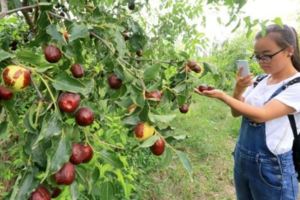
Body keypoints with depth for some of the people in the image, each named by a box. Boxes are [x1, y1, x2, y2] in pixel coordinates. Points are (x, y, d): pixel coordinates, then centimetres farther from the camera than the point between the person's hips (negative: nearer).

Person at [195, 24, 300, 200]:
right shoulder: (258, 81, 3)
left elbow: (261, 115, -25)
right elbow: (237, 112, 5)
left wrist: (222, 96, -26)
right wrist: (238, 90, -13)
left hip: (272, 167, -6)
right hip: (242, 158, 6)